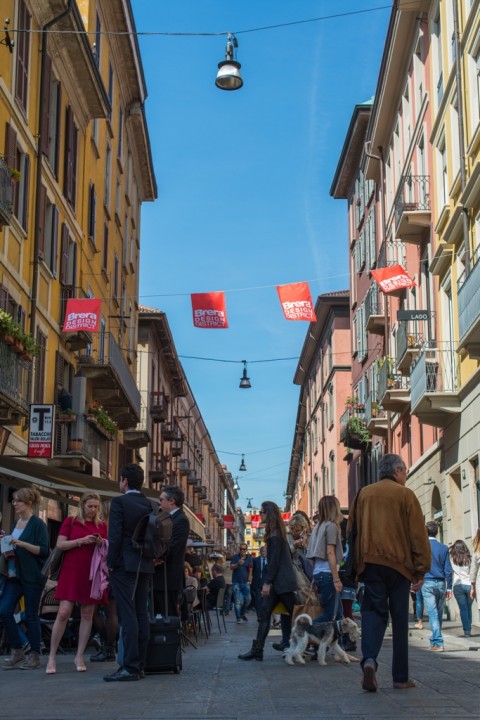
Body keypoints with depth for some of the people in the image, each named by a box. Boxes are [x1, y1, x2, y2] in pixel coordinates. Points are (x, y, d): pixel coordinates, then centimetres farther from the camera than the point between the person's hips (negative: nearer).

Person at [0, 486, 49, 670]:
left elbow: (43, 550, -15)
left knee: (31, 615, 0)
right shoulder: (16, 522, 12)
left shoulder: (38, 524, -9)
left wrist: (22, 544, -24)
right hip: (15, 574, 7)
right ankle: (17, 651, 10)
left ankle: (34, 655, 13)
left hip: (32, 576, -7)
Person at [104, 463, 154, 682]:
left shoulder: (120, 502, -9)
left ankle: (130, 667, -10)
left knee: (127, 616, -8)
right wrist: (148, 559, 17)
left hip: (124, 565, -7)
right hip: (145, 566, 7)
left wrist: (111, 562, -8)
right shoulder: (149, 505, 10)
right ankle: (140, 665, 12)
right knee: (141, 614, 9)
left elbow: (115, 535, -15)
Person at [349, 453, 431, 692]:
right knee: (400, 620, 6)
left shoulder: (363, 494, 10)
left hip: (369, 562, 2)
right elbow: (418, 535, -2)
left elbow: (351, 531, 11)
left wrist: (356, 564, 16)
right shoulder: (406, 495, 1)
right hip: (399, 563, -2)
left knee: (373, 611, 3)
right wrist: (421, 571, 2)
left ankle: (369, 659, -23)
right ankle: (401, 677, 10)